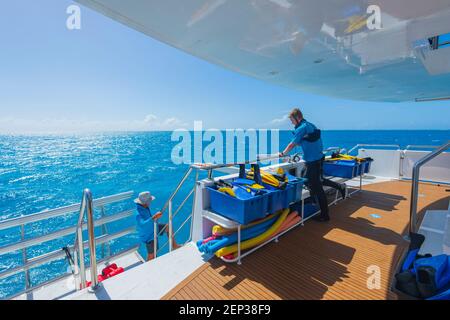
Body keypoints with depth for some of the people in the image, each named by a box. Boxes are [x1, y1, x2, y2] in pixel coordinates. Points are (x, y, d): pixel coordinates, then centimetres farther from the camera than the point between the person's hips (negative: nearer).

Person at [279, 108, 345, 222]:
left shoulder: (301, 128, -16)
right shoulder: (311, 125, 11)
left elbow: (292, 145, -10)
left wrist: (283, 153, 2)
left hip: (313, 161, -9)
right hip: (319, 158, 9)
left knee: (317, 188, 1)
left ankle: (324, 215, 12)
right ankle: (339, 187, 25)